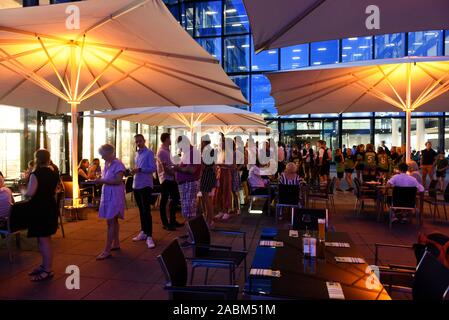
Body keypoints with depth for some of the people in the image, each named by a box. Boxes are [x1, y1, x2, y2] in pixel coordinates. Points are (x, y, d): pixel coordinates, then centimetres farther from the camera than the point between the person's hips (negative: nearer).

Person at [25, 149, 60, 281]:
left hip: (39, 209, -8)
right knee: (44, 239, 19)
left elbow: (30, 193, -23)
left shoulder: (36, 174, -16)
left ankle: (48, 271, 6)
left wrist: (24, 193, -4)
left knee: (43, 240, -1)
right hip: (50, 207, 8)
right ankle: (45, 265, 29)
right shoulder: (54, 173, 8)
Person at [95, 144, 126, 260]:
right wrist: (99, 180, 4)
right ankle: (116, 244, 28)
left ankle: (107, 251, -5)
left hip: (114, 195, -9)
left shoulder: (118, 164, -14)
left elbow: (118, 181, -22)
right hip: (107, 194, 9)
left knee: (110, 222, -8)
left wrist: (103, 181, -24)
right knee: (113, 220, 16)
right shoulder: (107, 164, 12)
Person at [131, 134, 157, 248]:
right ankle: (143, 232, 25)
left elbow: (153, 168, -14)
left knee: (146, 210, -9)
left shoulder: (149, 153, -7)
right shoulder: (137, 154, 16)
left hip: (145, 185, -8)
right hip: (136, 185, 8)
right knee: (141, 210, 15)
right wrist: (134, 171, 1)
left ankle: (149, 236, -7)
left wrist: (140, 170, -23)